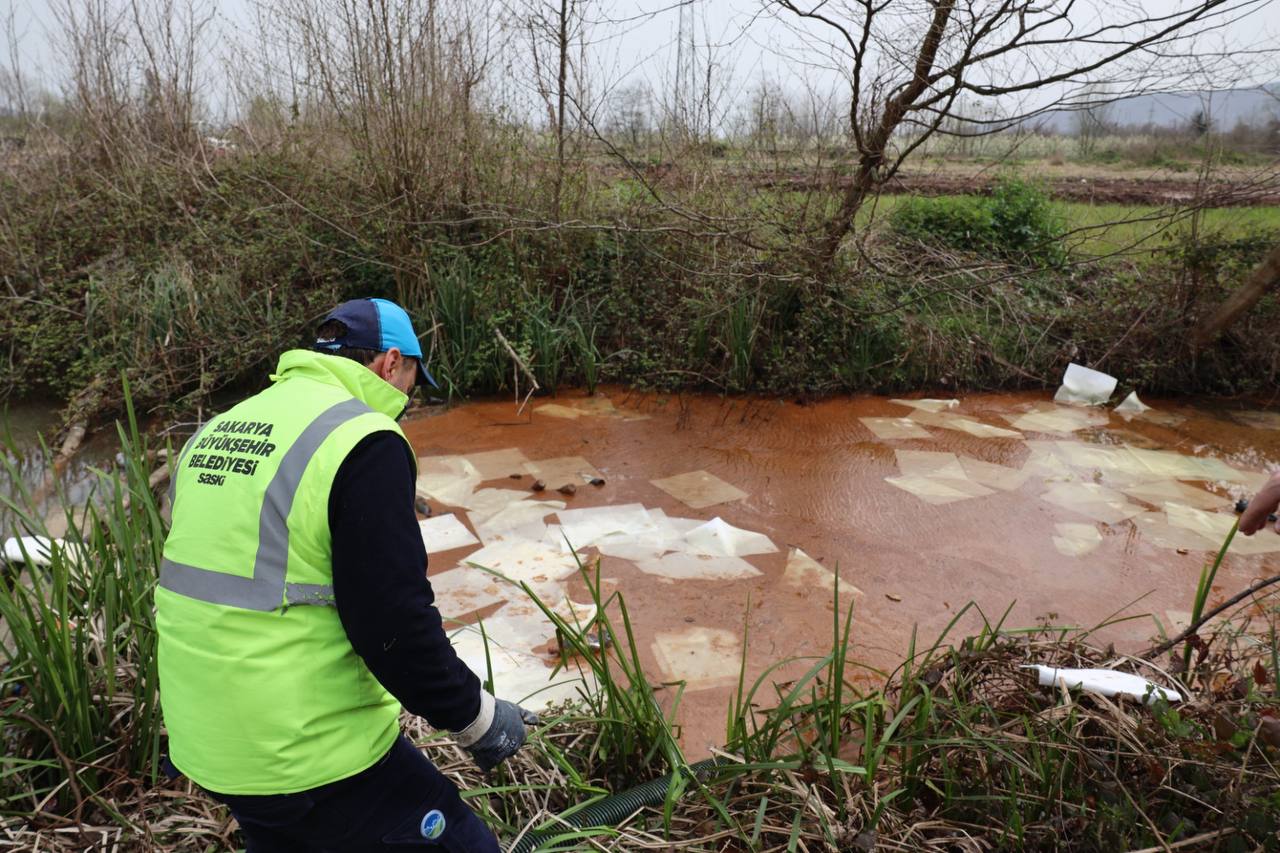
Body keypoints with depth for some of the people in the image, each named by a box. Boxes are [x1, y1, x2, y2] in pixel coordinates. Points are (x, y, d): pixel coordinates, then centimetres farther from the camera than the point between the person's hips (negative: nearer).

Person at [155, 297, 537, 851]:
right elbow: (394, 622, -23)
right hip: (313, 758, -8)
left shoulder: (215, 432, 8)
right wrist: (477, 717, -9)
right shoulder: (361, 439, -18)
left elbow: (206, 578, 16)